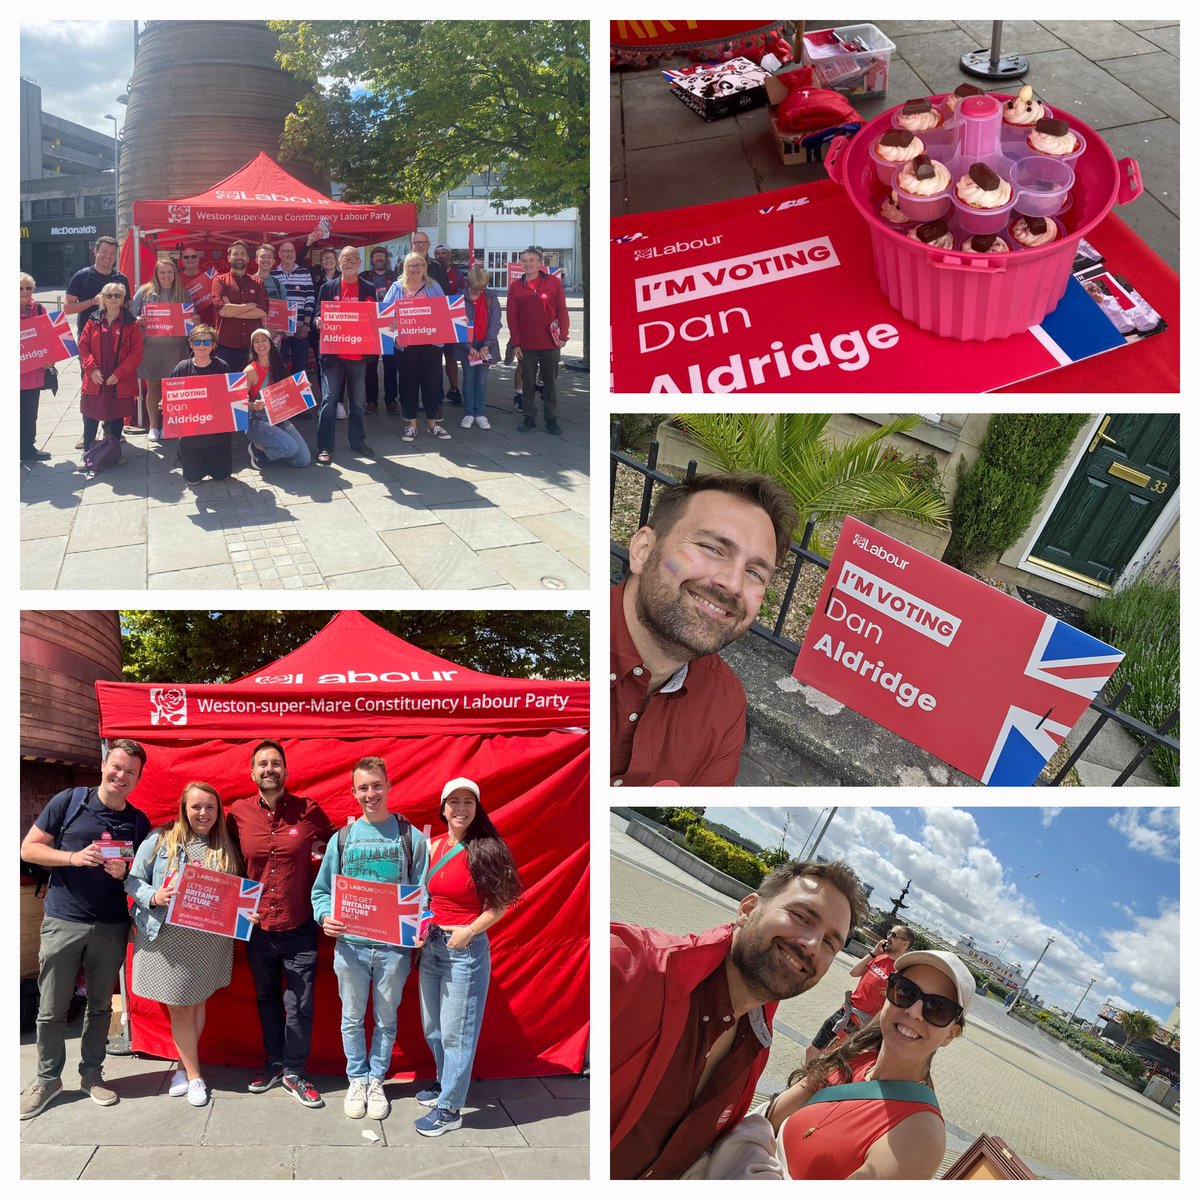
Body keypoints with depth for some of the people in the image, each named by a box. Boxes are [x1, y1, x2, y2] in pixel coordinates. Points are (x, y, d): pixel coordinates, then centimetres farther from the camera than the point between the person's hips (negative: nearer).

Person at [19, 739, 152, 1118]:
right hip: (62, 922, -2)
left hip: (112, 928, 2)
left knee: (101, 1006, 13)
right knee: (51, 1008, 6)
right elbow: (29, 848, -2)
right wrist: (73, 857, -17)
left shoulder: (139, 822, 4)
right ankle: (47, 1078, 24)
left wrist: (125, 872, -11)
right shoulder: (69, 802, -4)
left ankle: (92, 1073, 28)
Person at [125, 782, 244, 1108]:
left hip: (210, 941, 2)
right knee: (179, 1007, 6)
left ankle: (185, 1065, 29)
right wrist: (154, 897, -17)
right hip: (168, 937, -1)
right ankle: (194, 1075, 20)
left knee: (197, 1003, 11)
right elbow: (133, 880, 1)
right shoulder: (160, 840, 0)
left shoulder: (227, 848, 6)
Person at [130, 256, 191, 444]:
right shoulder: (145, 291, 3)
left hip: (176, 348, 0)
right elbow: (131, 313, 6)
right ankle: (153, 426, 16)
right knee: (153, 387, 6)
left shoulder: (183, 294, 7)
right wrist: (138, 321, -15)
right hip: (151, 347, 0)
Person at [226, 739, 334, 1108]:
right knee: (267, 998, 19)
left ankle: (294, 1071, 23)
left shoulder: (308, 810, -9)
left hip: (299, 928, -2)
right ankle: (273, 1061, 38)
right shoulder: (238, 814, -4)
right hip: (257, 927, 2)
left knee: (300, 1004, 5)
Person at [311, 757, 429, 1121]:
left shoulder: (411, 838, -3)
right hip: (350, 945, 1)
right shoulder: (342, 838, 3)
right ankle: (357, 1080, 33)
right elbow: (321, 890, 6)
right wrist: (325, 917, -13)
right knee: (352, 1018, 14)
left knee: (386, 1019, 13)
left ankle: (376, 1080, 32)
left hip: (394, 946, -1)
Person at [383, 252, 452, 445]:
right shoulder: (397, 288, 7)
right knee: (408, 383, 5)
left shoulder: (433, 287, 9)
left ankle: (432, 423, 16)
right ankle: (411, 423, 14)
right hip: (406, 344, 0)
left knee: (431, 382, 4)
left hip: (431, 343, 0)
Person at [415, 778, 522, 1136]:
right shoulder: (432, 846, 2)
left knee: (456, 1032, 4)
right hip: (431, 945, 7)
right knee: (432, 1026, 21)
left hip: (466, 949, -7)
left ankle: (449, 1109, 19)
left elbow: (499, 905, -13)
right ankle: (445, 1081, 43)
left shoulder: (484, 850, -16)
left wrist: (466, 933, -20)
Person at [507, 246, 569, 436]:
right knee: (528, 383, 7)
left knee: (550, 382, 6)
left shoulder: (553, 282, 1)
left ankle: (551, 419, 15)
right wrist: (516, 343, -2)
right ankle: (529, 418, 16)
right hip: (526, 345, 1)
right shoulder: (515, 286, 3)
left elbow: (562, 311, 1)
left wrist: (563, 335, -8)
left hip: (550, 343, -1)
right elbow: (512, 317, 3)